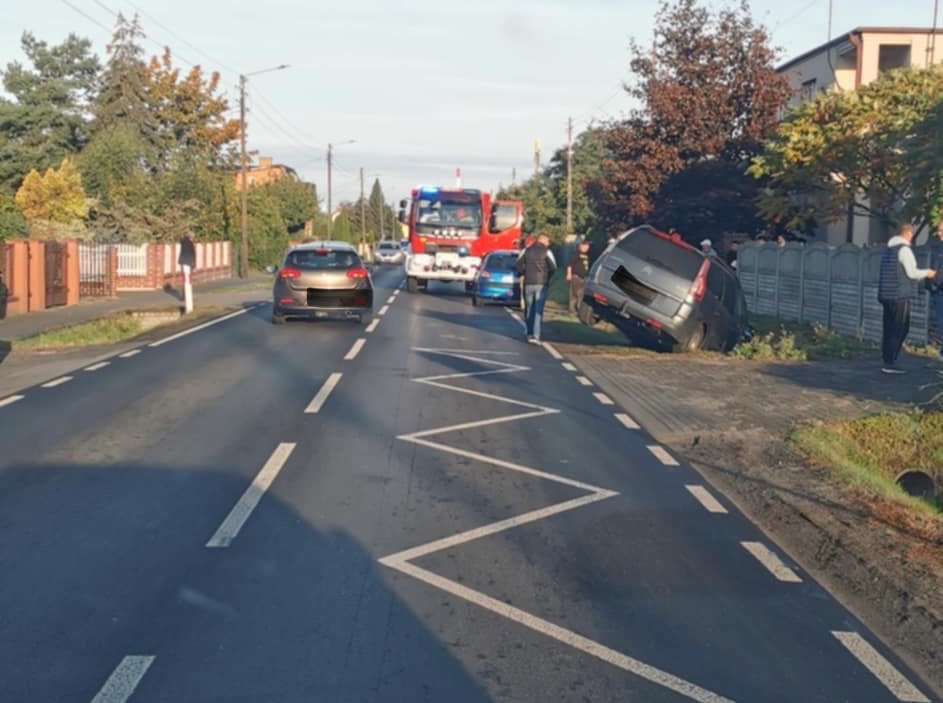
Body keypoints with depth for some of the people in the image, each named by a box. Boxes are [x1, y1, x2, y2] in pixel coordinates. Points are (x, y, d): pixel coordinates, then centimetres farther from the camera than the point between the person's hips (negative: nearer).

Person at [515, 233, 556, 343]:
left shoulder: (527, 250, 8)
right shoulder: (546, 251, -3)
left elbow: (519, 265, 4)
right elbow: (553, 267, -10)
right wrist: (547, 277, 6)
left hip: (528, 283, 4)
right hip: (541, 284, -3)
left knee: (529, 309, 13)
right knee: (538, 310, -5)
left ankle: (529, 334, 17)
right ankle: (535, 335, -13)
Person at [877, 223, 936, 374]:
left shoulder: (888, 249, 16)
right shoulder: (904, 249, -11)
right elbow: (912, 272, -13)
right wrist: (927, 273, 5)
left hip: (886, 294, 9)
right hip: (900, 295, -9)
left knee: (889, 329, 10)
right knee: (901, 328, -5)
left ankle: (888, 361, 11)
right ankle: (890, 362, -8)